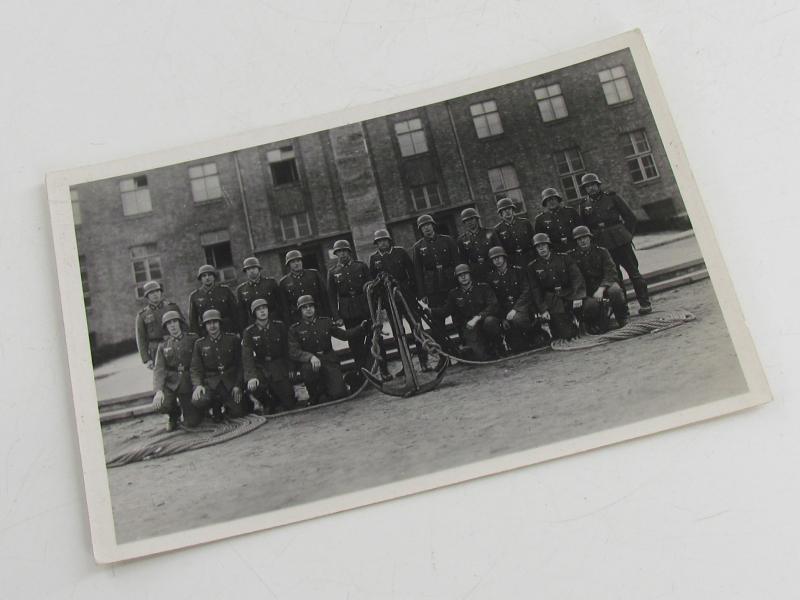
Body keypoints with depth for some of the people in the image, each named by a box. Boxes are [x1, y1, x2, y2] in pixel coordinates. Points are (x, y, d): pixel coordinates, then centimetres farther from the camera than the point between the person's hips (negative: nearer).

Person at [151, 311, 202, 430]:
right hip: (170, 383, 2)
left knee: (192, 422, -9)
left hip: (188, 383, -1)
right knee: (160, 405, -28)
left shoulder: (192, 340, 2)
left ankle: (185, 407, 27)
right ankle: (174, 413, 9)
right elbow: (159, 369, -2)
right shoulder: (163, 346, 8)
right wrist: (158, 390, -18)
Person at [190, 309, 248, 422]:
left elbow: (240, 365, 5)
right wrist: (198, 385, -16)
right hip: (210, 382, 0)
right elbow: (195, 368, 3)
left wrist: (238, 385, -6)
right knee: (199, 401, -31)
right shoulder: (200, 344, 7)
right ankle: (216, 405, 6)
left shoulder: (233, 339, 6)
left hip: (231, 382, 0)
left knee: (237, 412, -14)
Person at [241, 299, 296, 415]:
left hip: (279, 365, 0)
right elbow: (247, 356, -12)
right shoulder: (249, 332, -2)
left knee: (287, 395, -15)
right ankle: (270, 405, 0)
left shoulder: (280, 326, 1)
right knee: (253, 387, -30)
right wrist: (251, 376, -27)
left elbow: (288, 349, 6)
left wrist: (290, 369, -1)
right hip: (260, 367, 0)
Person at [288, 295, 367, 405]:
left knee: (338, 393, -20)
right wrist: (310, 357, -28)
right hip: (309, 362, -2)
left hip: (329, 360, 2)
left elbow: (344, 334, 15)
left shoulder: (326, 322, 13)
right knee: (308, 369, -39)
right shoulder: (294, 329, 3)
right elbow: (293, 352, -10)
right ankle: (315, 396, -10)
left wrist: (361, 327, 0)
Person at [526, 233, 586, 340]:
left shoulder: (563, 258, 8)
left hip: (569, 294, 2)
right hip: (551, 298, -2)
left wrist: (578, 297, -17)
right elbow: (535, 290, 3)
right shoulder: (533, 267, 8)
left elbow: (576, 276, -2)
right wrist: (543, 309, -9)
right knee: (566, 334, -18)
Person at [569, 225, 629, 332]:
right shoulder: (573, 256, 5)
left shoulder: (601, 252, 3)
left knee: (615, 290, -34)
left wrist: (601, 289, -22)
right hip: (587, 290, 0)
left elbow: (611, 273, -7)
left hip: (605, 284, 0)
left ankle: (622, 319, -9)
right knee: (591, 304, -33)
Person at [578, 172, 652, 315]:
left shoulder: (611, 197, 2)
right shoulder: (584, 206, 6)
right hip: (603, 246, 2)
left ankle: (645, 303, 7)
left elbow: (630, 217, 5)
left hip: (621, 241, -2)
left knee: (633, 272, 0)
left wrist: (628, 235, 1)